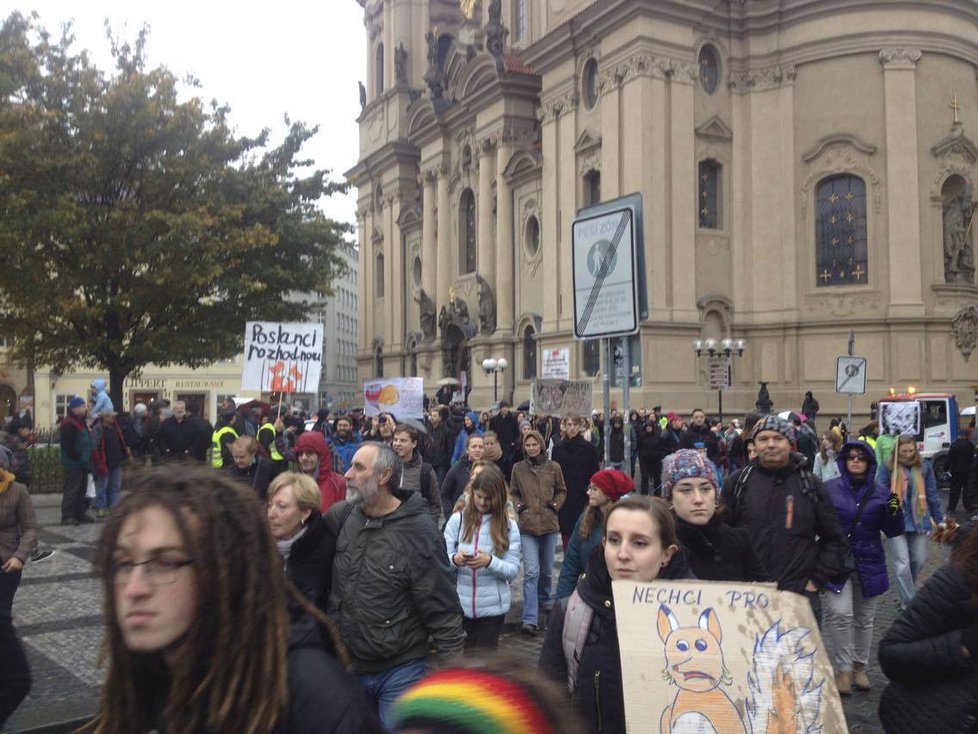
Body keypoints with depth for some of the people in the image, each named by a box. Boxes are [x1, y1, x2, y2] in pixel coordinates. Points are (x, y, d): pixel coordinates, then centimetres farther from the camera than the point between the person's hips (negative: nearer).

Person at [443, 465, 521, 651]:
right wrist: (454, 559, -24)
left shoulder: (508, 526, -3)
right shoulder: (457, 519, -3)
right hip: (460, 604, 1)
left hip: (492, 606, 0)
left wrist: (490, 562, -24)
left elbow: (513, 569, -6)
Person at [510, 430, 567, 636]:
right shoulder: (518, 468, 0)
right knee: (531, 572, -11)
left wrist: (555, 505, -5)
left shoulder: (553, 467, 0)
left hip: (549, 525, 2)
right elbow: (513, 493, 11)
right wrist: (519, 507, -6)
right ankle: (530, 619, -12)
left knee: (547, 569, 17)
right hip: (527, 526, -2)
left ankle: (544, 599, 44)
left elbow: (562, 491, 11)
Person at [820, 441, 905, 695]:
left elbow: (893, 531, 2)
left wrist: (895, 511, -16)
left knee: (865, 618, 14)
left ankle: (860, 666, 32)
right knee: (840, 613, -15)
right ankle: (843, 669, 0)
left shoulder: (881, 493, 2)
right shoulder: (829, 489, -6)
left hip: (869, 564, 3)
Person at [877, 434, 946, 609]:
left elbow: (932, 495, 10)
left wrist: (940, 520, 11)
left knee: (919, 559, 12)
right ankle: (909, 604, 2)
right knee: (902, 564, -5)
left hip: (919, 521, 3)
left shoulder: (924, 466, 4)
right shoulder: (887, 468, -5)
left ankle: (908, 590, 39)